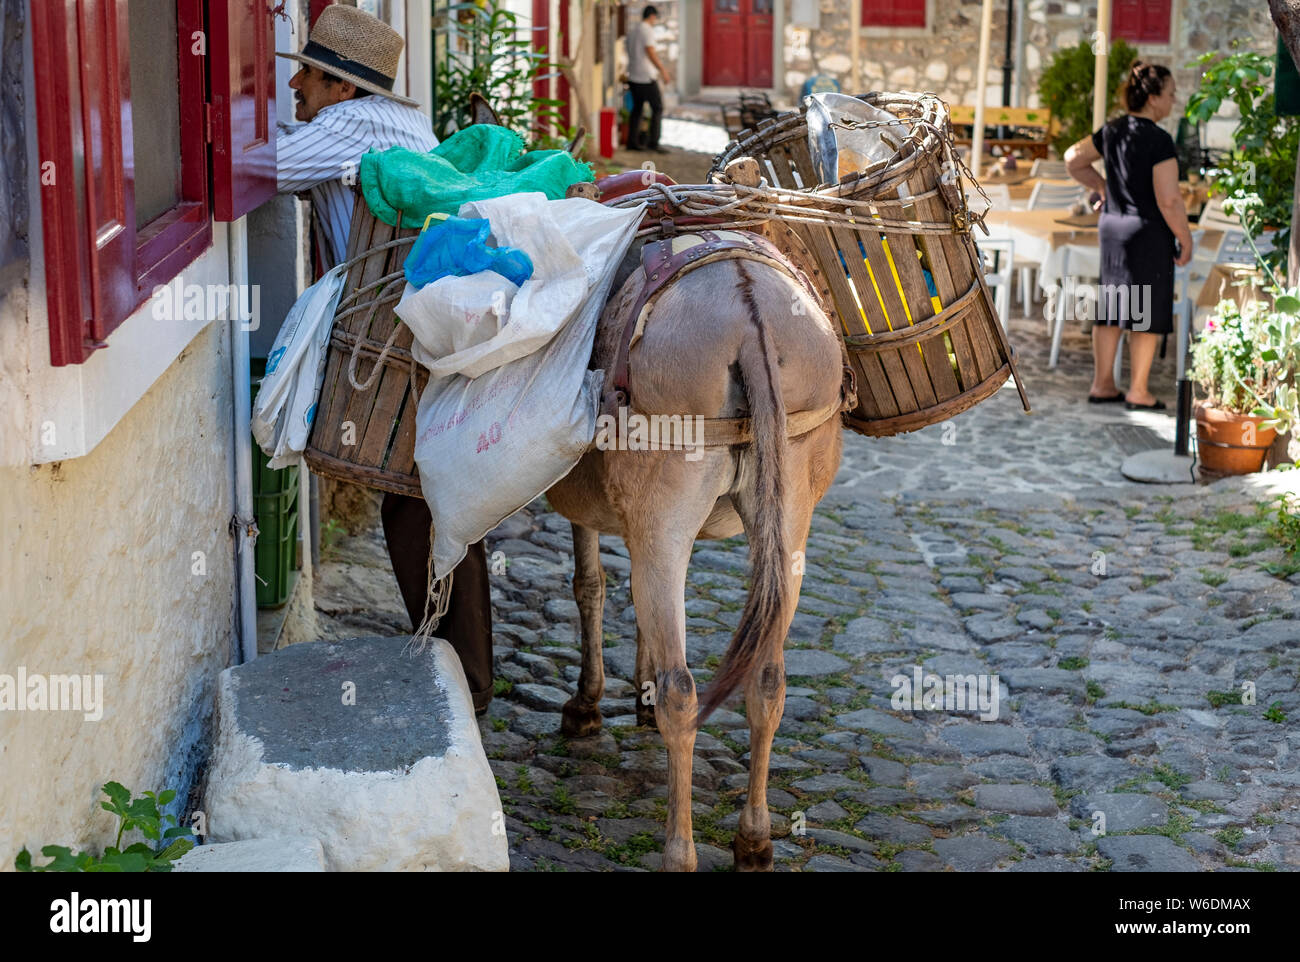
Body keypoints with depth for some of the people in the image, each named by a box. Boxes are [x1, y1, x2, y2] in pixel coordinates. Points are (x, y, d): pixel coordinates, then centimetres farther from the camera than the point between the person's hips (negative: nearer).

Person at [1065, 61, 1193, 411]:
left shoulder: (1113, 131, 3)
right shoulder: (1159, 141, -20)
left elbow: (1073, 160, 15)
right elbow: (1169, 201, -21)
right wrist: (1185, 240, -10)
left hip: (1112, 225, 7)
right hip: (1148, 230, -7)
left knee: (1111, 304, 14)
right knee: (1148, 310, 3)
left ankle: (1102, 384, 19)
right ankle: (1138, 392, 8)